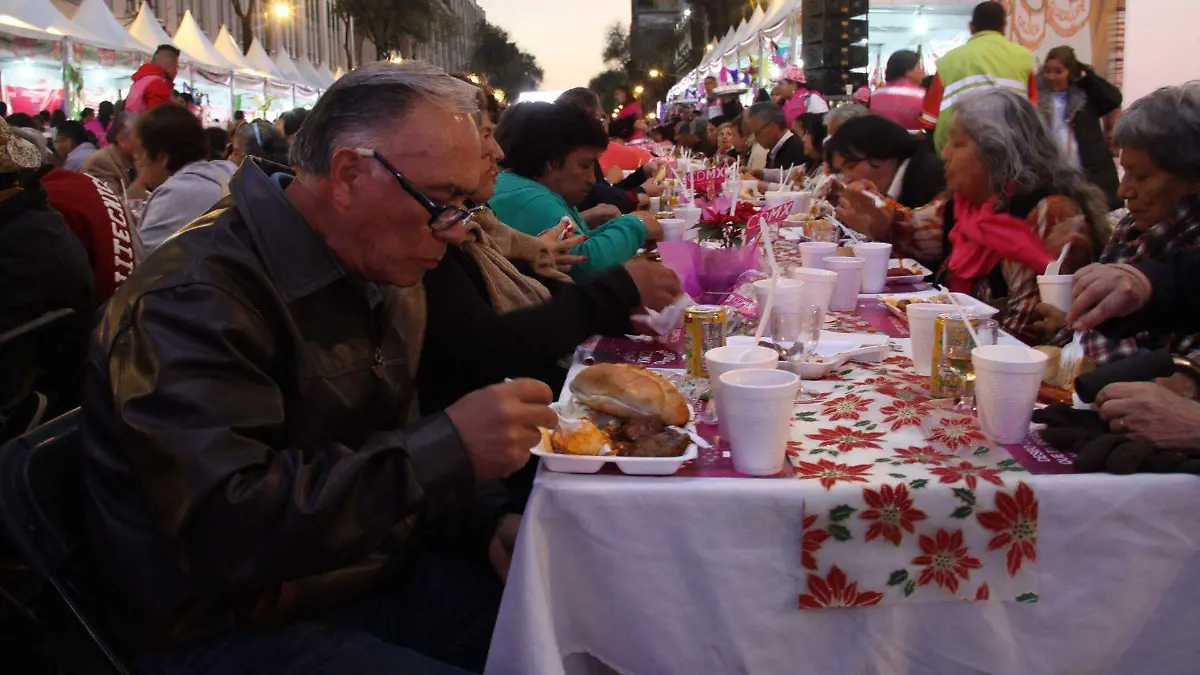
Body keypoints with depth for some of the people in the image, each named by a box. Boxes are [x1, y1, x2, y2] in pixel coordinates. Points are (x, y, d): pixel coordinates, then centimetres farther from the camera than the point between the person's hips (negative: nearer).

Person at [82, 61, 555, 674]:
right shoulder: (193, 300, -21)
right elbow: (229, 532, -31)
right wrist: (448, 447, -34)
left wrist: (488, 526, -2)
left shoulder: (362, 274, 10)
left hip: (377, 573, 9)